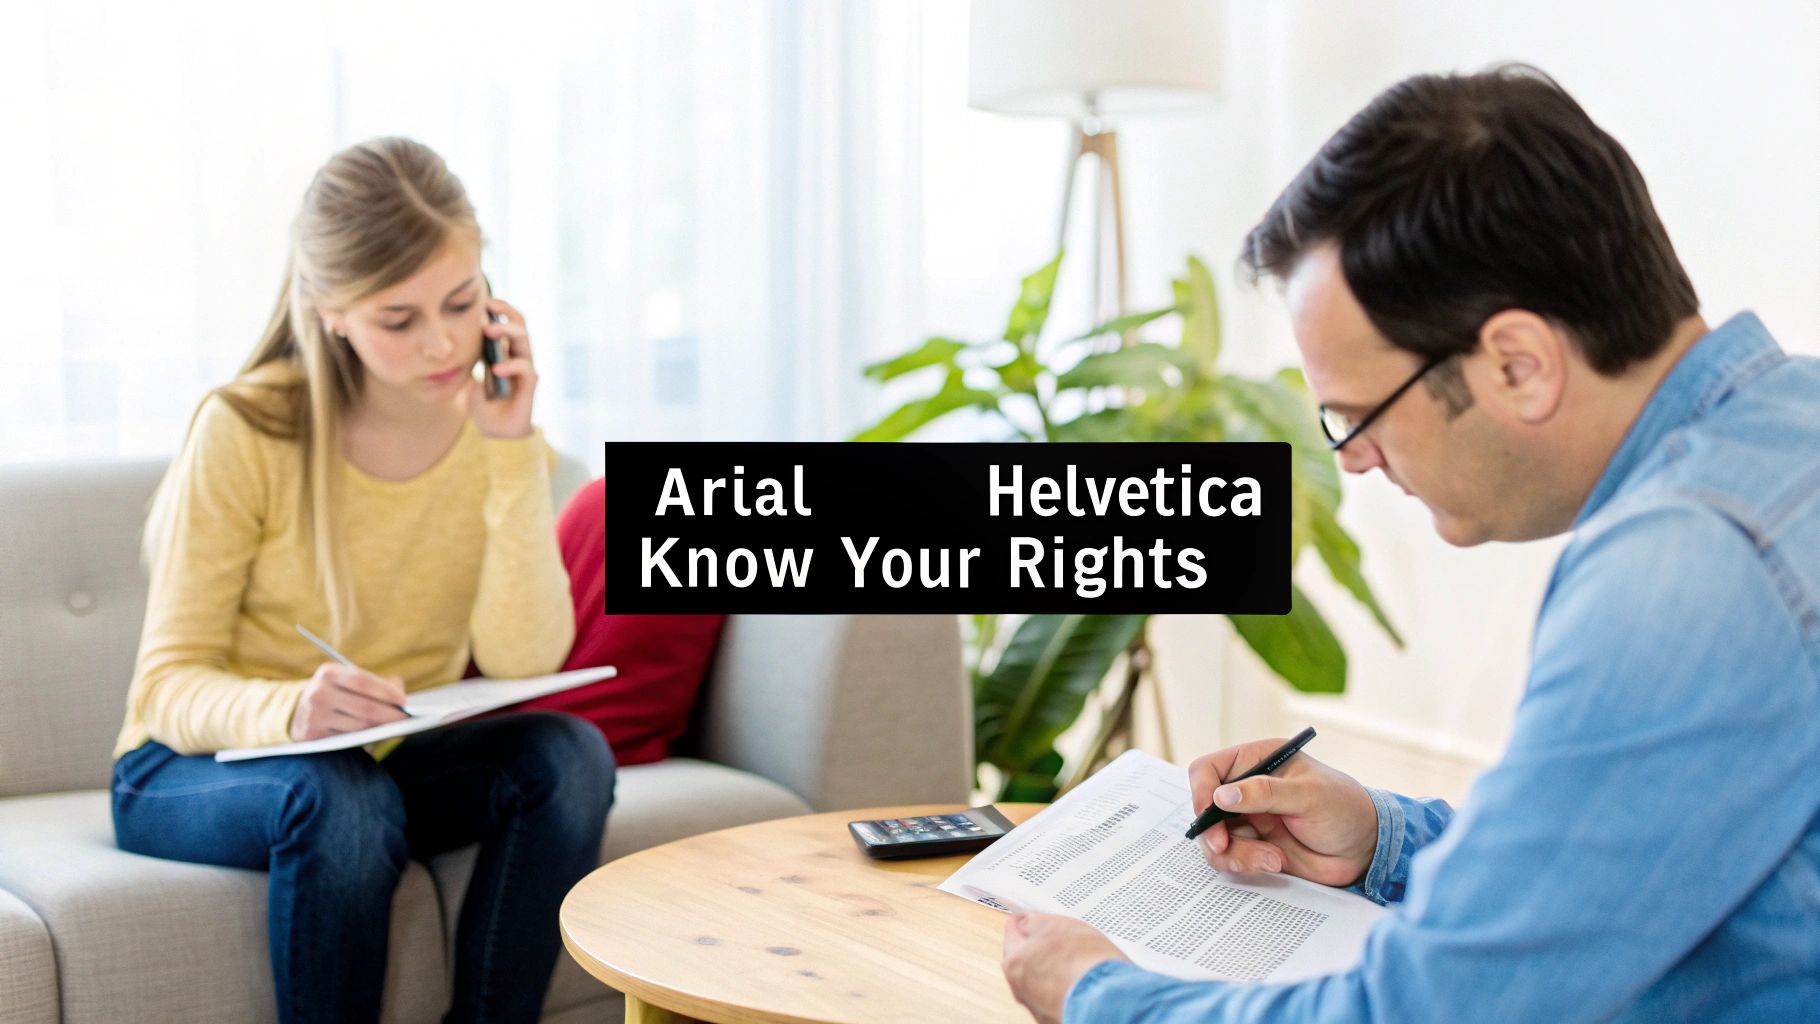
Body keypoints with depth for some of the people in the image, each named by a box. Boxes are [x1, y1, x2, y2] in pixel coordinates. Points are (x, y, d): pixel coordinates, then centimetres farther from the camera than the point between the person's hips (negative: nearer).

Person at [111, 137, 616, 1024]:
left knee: (567, 755, -25)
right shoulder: (245, 433, -18)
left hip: (391, 761, 4)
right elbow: (167, 687, -18)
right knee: (341, 799, -36)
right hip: (197, 771, -3)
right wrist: (291, 709, -40)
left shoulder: (494, 424, -7)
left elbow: (522, 661, -19)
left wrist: (513, 451, -26)